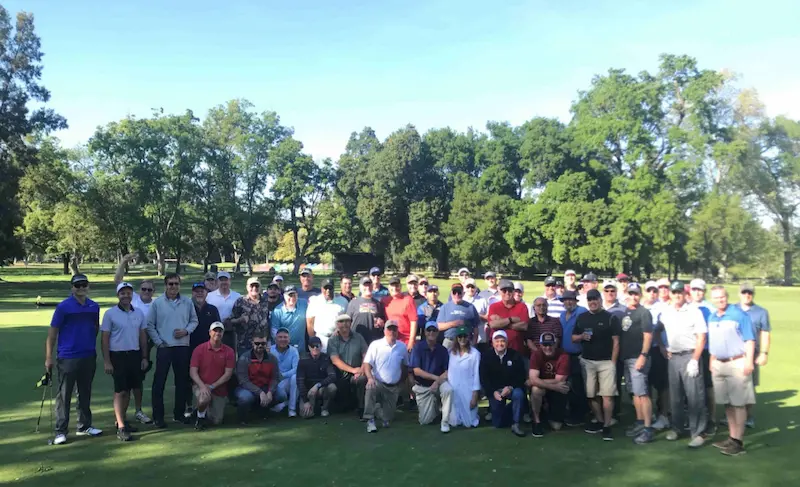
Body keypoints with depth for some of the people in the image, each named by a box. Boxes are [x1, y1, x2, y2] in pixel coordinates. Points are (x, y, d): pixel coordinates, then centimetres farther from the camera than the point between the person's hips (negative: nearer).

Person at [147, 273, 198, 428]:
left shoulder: (188, 302, 4)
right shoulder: (157, 303, -1)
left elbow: (194, 321, 10)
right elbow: (150, 325, 1)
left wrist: (186, 331, -8)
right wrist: (158, 342, -5)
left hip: (183, 347, 2)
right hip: (164, 347, -2)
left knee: (182, 381, 9)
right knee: (159, 382, -1)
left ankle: (179, 413, 22)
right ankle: (158, 416, 8)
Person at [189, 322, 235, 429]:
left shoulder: (228, 351, -4)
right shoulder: (199, 349, -6)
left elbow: (228, 374, -7)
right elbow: (193, 372, -9)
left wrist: (212, 386, -16)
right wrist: (202, 386, -24)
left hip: (220, 390, 2)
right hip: (201, 386, -2)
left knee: (217, 421, 2)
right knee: (204, 399, -36)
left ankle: (207, 411, 37)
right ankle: (200, 416, -2)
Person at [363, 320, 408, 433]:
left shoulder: (402, 347, 4)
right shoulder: (375, 344, -7)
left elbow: (405, 366, 16)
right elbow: (367, 364, -12)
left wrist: (402, 382, 14)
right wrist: (370, 378, -29)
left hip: (394, 387, 3)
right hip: (378, 383, -3)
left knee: (387, 420, 1)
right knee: (370, 388, -40)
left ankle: (379, 407, 36)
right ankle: (370, 420, -27)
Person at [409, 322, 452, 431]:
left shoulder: (443, 350, -4)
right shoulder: (418, 347, -12)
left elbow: (447, 371, -5)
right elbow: (416, 371, -17)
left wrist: (438, 381, -23)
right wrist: (436, 377, -21)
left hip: (438, 382, 1)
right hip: (422, 386, -1)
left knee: (448, 389, -34)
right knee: (425, 420, -4)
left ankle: (445, 422, -16)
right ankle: (435, 404, 30)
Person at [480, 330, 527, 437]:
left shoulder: (515, 355, -6)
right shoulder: (486, 356, -5)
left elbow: (521, 376, -7)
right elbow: (483, 378, -6)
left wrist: (510, 387, -23)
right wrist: (493, 392, -19)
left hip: (512, 387, 0)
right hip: (494, 390, 0)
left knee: (519, 394, -36)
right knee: (498, 423, -5)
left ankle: (515, 424, -18)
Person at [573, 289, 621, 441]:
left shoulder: (611, 318, -2)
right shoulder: (582, 318, 9)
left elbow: (616, 341, -4)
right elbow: (573, 337, 14)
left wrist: (613, 362, -9)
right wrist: (582, 336, -9)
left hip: (606, 361, -4)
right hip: (587, 361, 4)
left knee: (607, 395, -9)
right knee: (591, 394, 10)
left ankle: (607, 426, -2)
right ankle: (599, 421, 25)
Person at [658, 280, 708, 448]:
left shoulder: (694, 311, -7)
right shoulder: (666, 312, 6)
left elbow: (701, 338, -9)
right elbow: (657, 330, 19)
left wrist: (694, 360, -15)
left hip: (690, 356, -4)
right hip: (673, 357, 5)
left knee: (694, 396, -4)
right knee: (675, 395, 12)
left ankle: (698, 433, 2)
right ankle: (676, 428, 24)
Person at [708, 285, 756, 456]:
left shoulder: (739, 314, -9)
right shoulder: (712, 318, 11)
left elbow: (750, 340, -11)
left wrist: (749, 361, -17)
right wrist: (712, 362, 16)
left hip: (737, 363, -7)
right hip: (718, 364, 7)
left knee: (738, 403, -4)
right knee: (727, 403, 12)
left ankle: (738, 442, 0)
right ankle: (732, 437, 20)